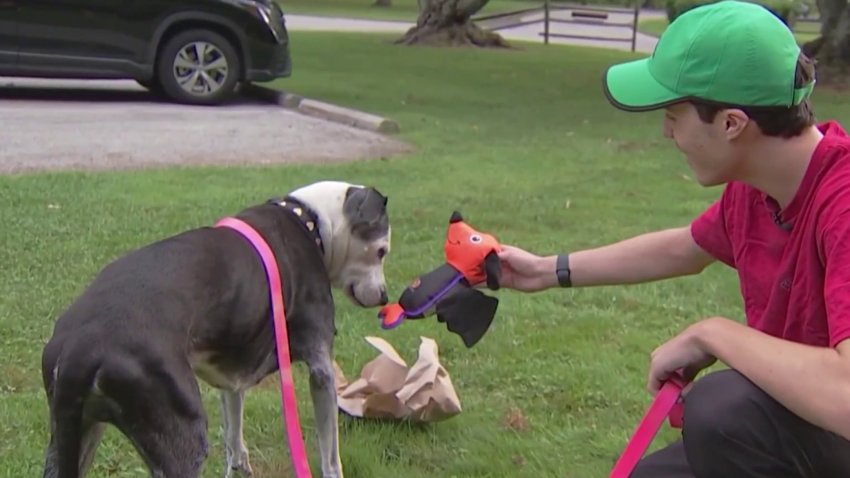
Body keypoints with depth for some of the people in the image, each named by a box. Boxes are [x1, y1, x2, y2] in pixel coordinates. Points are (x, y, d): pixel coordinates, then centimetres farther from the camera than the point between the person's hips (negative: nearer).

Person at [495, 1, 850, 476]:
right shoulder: (755, 184, -3)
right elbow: (684, 249, 18)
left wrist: (713, 334, -29)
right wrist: (549, 271, 22)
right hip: (795, 431, 8)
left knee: (722, 407, -32)